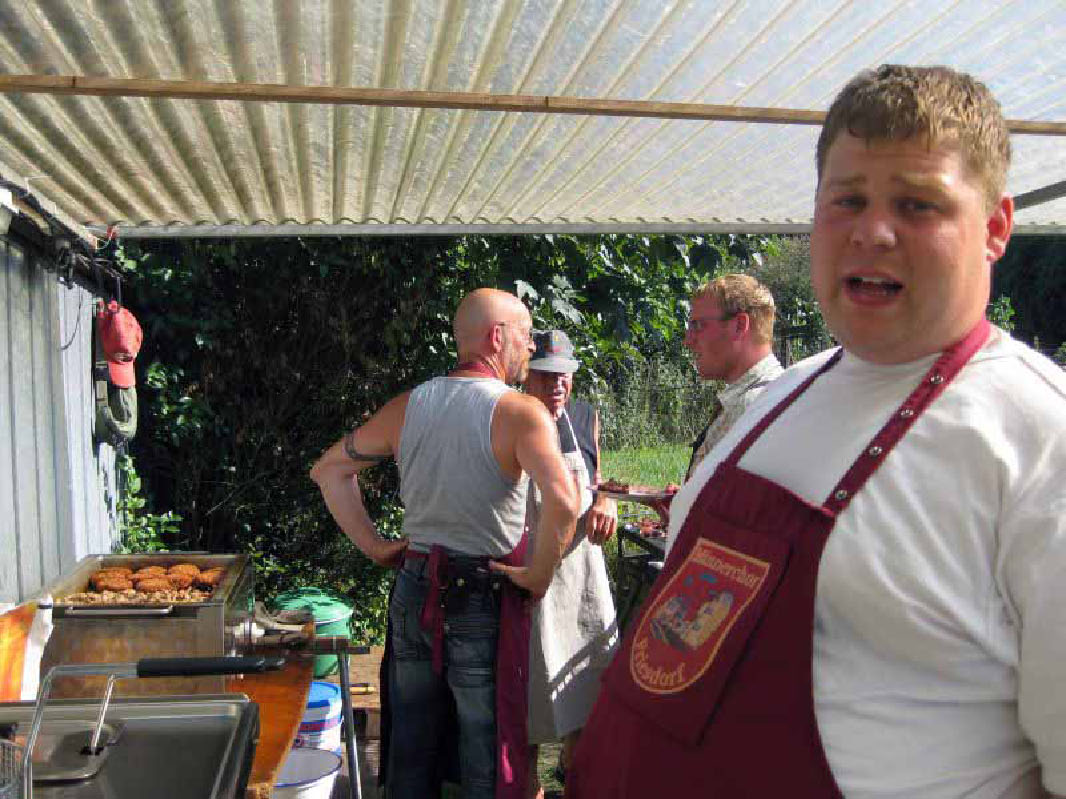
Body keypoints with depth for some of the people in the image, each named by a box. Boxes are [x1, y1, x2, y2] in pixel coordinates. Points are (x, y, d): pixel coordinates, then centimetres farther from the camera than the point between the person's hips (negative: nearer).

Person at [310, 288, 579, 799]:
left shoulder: (407, 407, 1)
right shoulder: (521, 412, -16)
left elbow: (328, 469, 9)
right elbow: (562, 504, -32)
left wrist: (374, 546, 8)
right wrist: (539, 574, -16)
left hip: (413, 593, 5)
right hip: (483, 600, -5)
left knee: (410, 744, 20)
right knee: (486, 752, 11)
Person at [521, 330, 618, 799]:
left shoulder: (586, 418, 4)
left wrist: (605, 501, -4)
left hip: (581, 570, 4)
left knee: (592, 682, 8)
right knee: (531, 680, 11)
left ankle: (572, 760, 34)